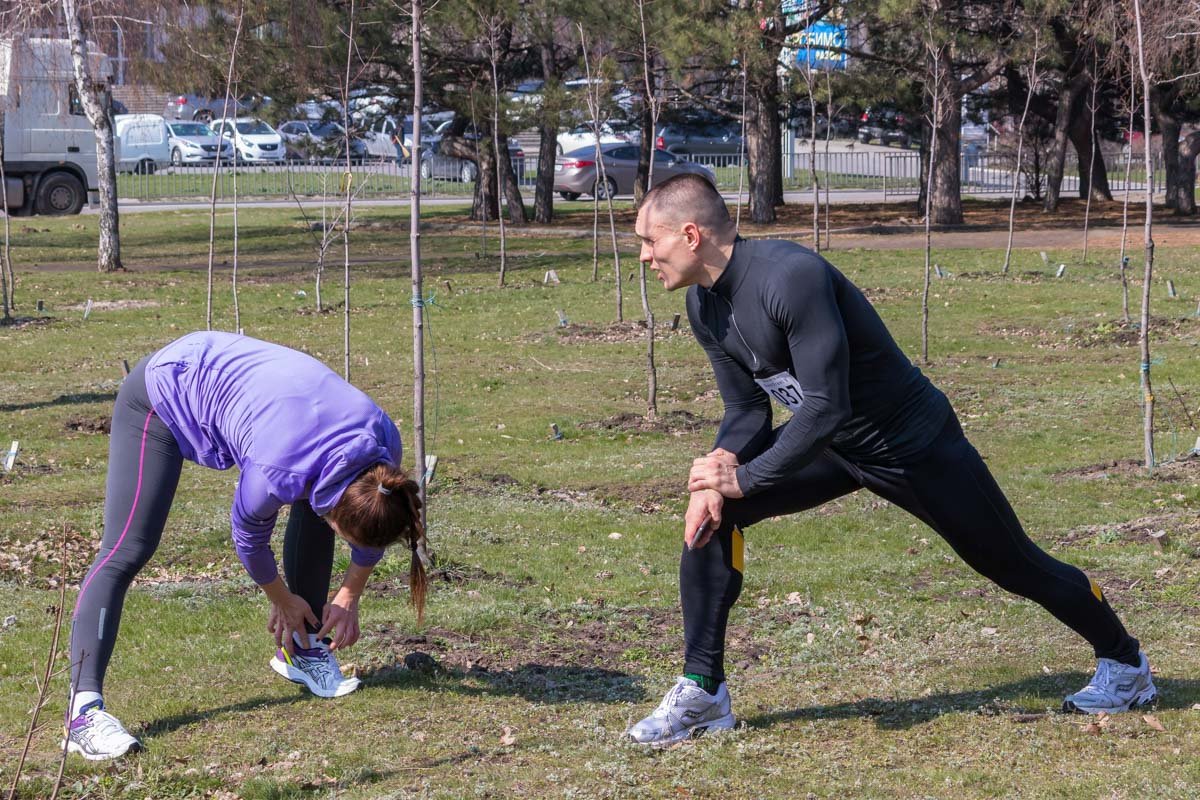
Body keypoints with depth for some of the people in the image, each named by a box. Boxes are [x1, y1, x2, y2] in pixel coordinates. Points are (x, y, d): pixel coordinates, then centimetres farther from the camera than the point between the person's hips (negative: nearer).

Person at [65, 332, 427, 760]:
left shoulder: (384, 443, -20)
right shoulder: (279, 474, -38)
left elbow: (373, 530, 2)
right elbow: (249, 536, -14)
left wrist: (349, 599, 11)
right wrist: (282, 600, 3)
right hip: (159, 396, -7)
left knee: (312, 508, 1)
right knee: (127, 549, -18)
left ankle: (301, 648, 17)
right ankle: (84, 709, -23)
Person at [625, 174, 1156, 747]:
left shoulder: (790, 277, -34)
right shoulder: (704, 304, -6)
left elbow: (825, 408, -36)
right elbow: (746, 409, 1)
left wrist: (743, 479, -33)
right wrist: (719, 469, -18)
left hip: (912, 448, -7)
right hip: (832, 446, 8)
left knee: (1016, 567, 8)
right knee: (711, 513, -10)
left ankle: (1124, 664, 33)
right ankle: (702, 693, -3)